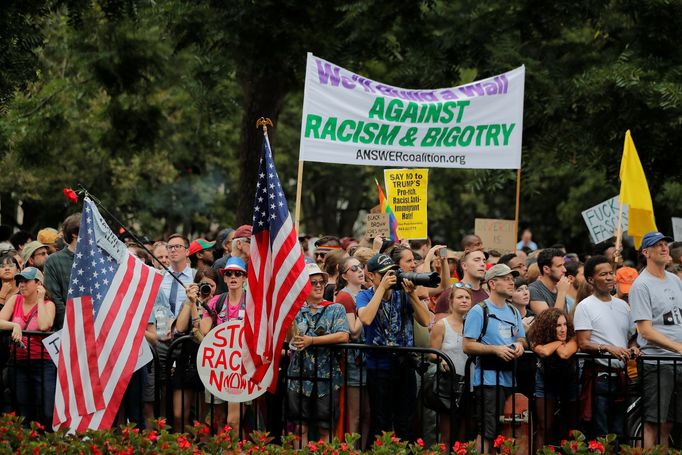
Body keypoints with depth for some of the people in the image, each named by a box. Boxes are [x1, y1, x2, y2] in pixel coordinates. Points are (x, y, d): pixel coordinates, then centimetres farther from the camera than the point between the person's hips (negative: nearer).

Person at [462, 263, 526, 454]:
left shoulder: (514, 312, 17)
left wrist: (519, 344, 0)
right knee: (488, 433, -9)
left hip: (510, 379, 7)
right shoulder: (479, 311, -6)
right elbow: (468, 346, -10)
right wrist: (496, 349, -20)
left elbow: (522, 339, 24)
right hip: (488, 379, -7)